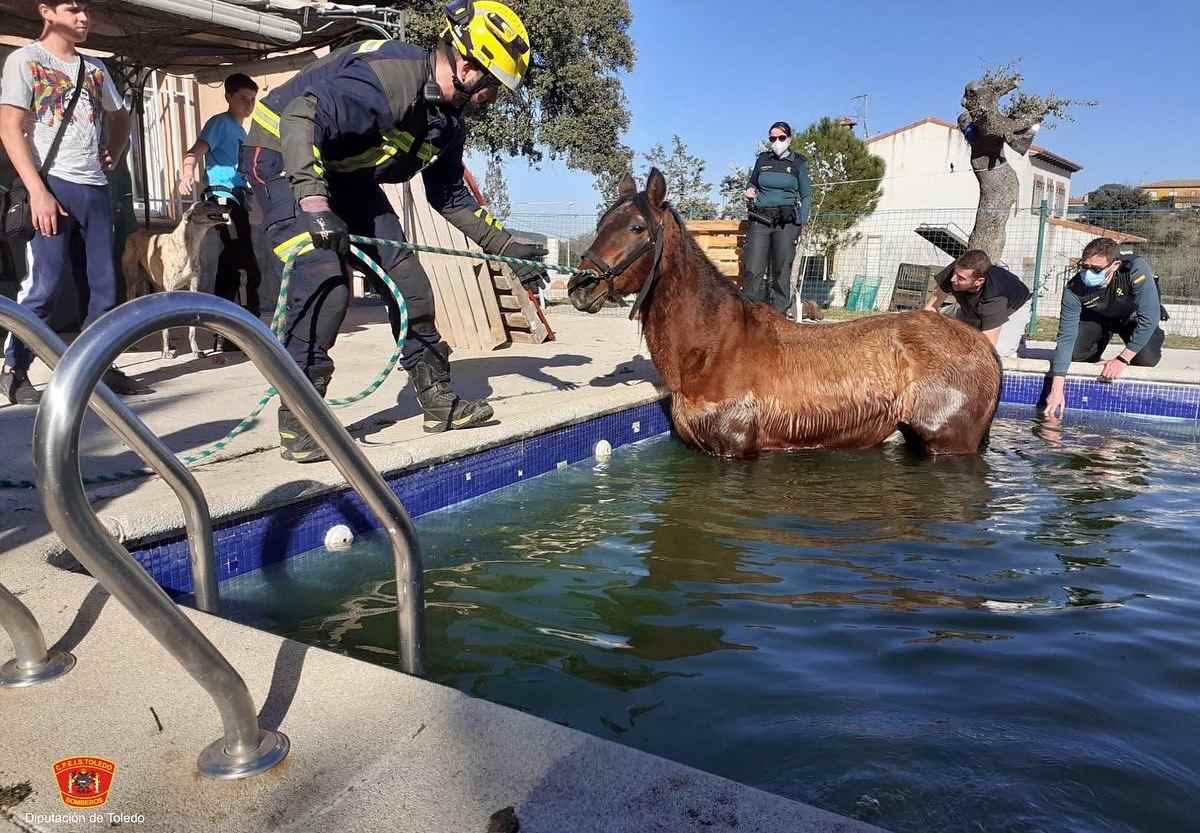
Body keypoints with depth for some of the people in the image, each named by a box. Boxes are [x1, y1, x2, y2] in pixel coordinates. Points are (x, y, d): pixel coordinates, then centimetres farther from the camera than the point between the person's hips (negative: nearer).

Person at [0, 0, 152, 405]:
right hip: (53, 185, -5)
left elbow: (120, 117, 34)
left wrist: (112, 155, 15)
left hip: (95, 188, 6)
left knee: (104, 285, 4)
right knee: (45, 285, -9)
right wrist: (37, 190, -17)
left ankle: (99, 368, 13)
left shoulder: (95, 68, 17)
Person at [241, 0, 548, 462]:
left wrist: (505, 247, 7)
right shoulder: (390, 73, -29)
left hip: (344, 174, 9)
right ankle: (297, 422, -11)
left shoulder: (450, 119, 0)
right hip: (284, 156, -8)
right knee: (324, 281, -23)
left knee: (405, 277, 2)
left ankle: (437, 398, 12)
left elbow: (451, 196, 11)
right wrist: (313, 199, -48)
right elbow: (300, 113, -38)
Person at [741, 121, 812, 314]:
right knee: (753, 270, -7)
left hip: (787, 221, -2)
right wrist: (750, 192, 5)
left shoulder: (798, 163, 6)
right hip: (760, 219, 2)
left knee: (781, 270, -2)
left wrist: (801, 222, -3)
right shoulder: (763, 159, 12)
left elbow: (806, 196, 8)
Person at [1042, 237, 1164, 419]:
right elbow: (1066, 337, -32)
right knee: (1075, 354, -16)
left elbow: (1150, 317, -35)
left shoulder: (1136, 269, -39)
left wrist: (1123, 359, -36)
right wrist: (1057, 389, -39)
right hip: (1097, 317, 2)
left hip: (1134, 317, -2)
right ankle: (1104, 338, 19)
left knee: (1146, 360, -22)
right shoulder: (1074, 289, -32)